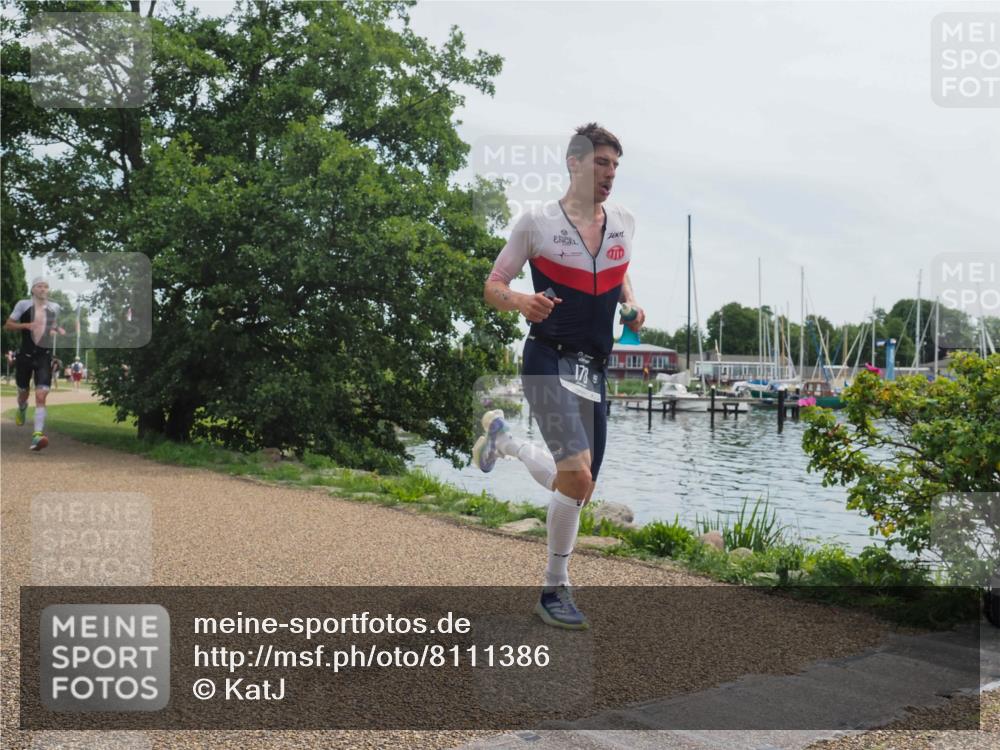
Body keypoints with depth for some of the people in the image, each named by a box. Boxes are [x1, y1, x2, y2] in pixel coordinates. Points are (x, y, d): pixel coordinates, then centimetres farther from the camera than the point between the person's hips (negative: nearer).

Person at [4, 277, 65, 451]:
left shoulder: (54, 307, 6)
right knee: (23, 393, 17)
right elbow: (7, 326, -3)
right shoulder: (23, 305, -2)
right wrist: (26, 325, -19)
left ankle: (37, 435, -21)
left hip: (44, 356, 0)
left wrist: (59, 331, 2)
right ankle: (22, 409, 54)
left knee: (41, 396, -15)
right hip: (25, 355, 0)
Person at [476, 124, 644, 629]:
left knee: (579, 489, 13)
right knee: (577, 474, -22)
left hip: (595, 369, 6)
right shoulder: (537, 222, -5)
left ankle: (503, 437, 40)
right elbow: (493, 286, -1)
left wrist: (631, 305, 5)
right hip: (550, 362, -6)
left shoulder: (624, 223, 9)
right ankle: (554, 591, -2)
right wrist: (520, 302, -23)